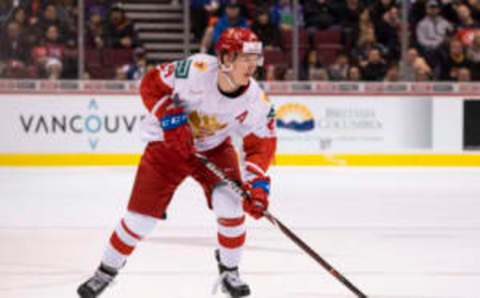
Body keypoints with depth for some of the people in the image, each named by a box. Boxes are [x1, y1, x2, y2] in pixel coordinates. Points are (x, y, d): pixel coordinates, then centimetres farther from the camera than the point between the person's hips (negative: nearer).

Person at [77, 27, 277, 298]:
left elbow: (261, 145, -14)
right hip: (169, 144, -2)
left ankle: (229, 272, 5)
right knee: (141, 216, -2)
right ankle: (107, 271, 21)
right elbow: (152, 84, -19)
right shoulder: (196, 70, -31)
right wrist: (169, 118, -30)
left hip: (214, 149, 2)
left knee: (231, 204, -20)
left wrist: (258, 183, -26)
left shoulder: (256, 100, -21)